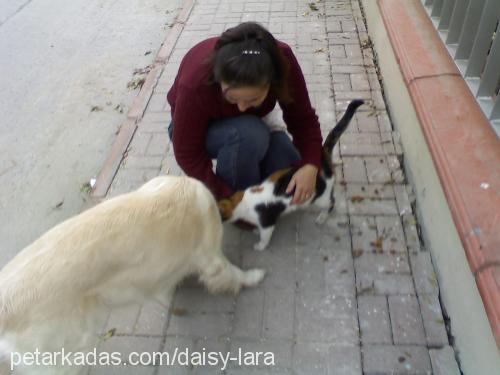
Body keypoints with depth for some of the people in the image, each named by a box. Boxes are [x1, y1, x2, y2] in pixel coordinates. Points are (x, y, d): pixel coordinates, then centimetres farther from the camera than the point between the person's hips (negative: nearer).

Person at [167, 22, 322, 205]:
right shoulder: (195, 83, -38)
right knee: (248, 134, -38)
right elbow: (187, 153, -28)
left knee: (298, 188, -16)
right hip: (200, 128, -3)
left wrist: (310, 166, -37)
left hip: (251, 125, 3)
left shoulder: (281, 60, -31)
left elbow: (303, 119, -21)